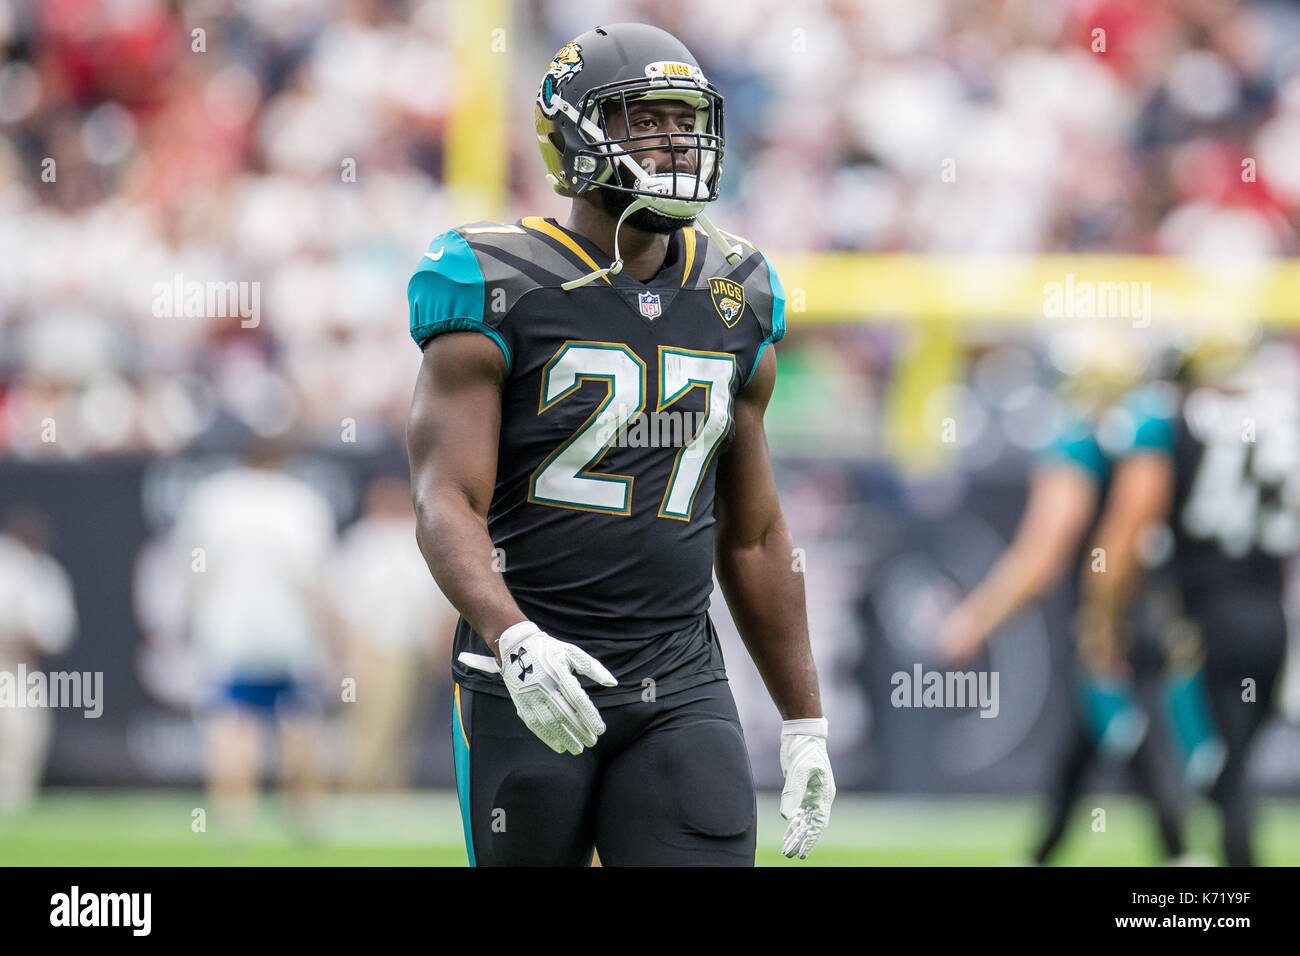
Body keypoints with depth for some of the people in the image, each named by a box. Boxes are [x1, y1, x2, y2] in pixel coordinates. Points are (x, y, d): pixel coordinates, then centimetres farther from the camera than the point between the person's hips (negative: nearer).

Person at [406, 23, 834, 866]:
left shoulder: (735, 305, 11)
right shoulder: (502, 290, -6)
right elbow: (447, 506, -16)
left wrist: (806, 724, 15)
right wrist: (513, 637, -34)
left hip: (681, 692, 4)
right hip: (527, 687, -3)